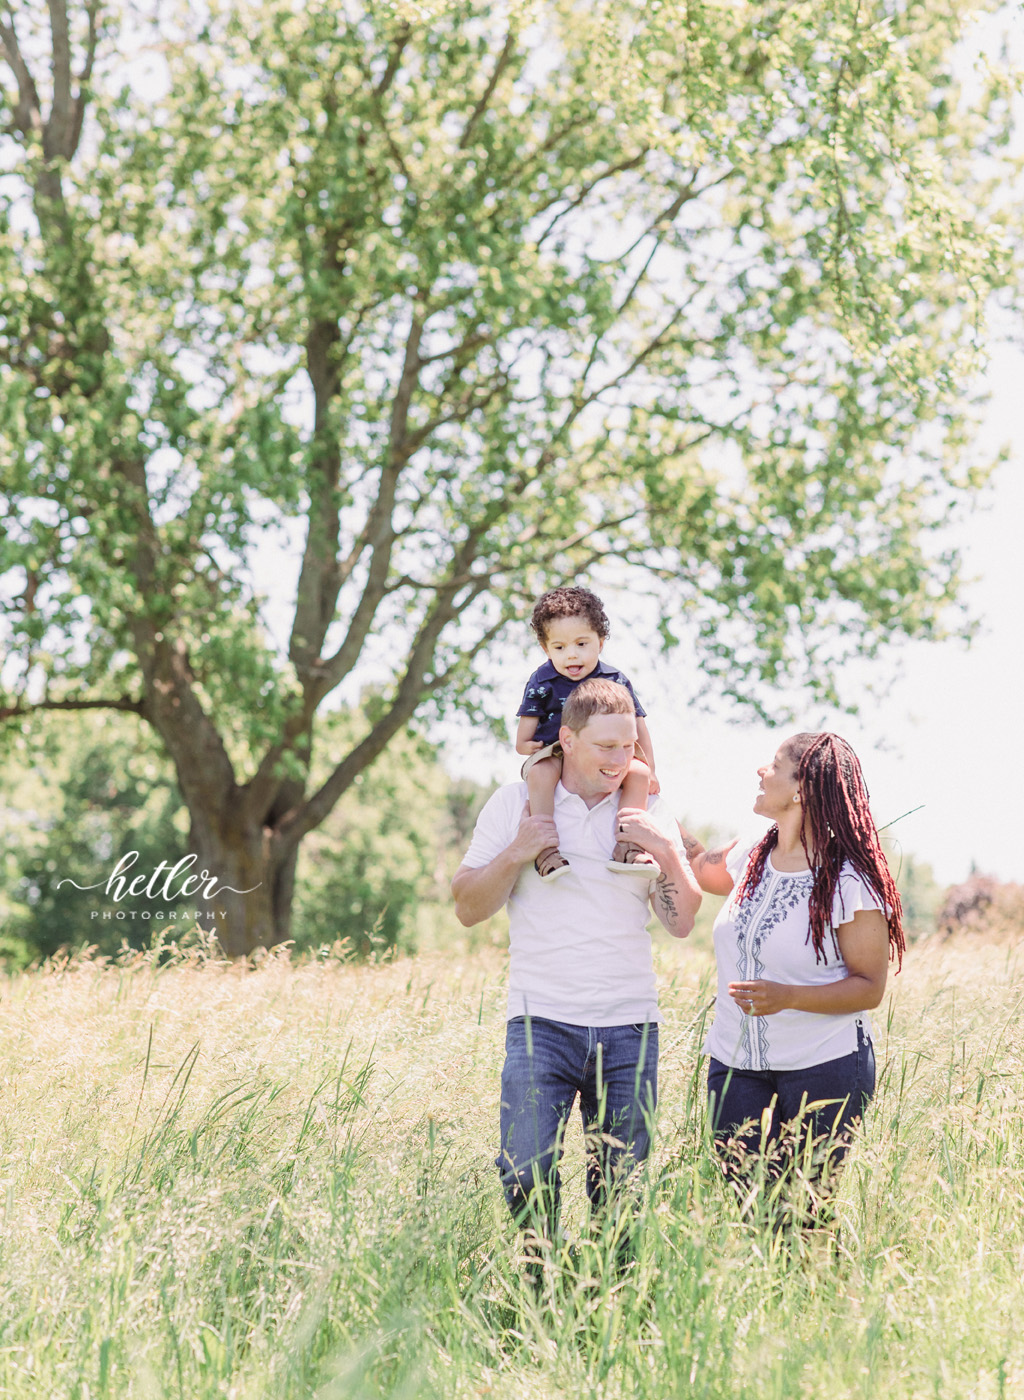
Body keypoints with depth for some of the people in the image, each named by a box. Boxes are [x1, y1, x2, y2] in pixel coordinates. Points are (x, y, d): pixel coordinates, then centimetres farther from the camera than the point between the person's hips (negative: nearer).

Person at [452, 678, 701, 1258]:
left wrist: (670, 851, -6)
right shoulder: (515, 803, 5)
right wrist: (517, 853, -10)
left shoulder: (649, 815, 11)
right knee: (527, 1177, -15)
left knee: (620, 1188, 3)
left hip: (630, 1026, 2)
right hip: (542, 1020, -2)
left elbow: (682, 923, 9)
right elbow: (468, 908, 5)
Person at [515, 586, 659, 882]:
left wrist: (648, 771, 2)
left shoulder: (616, 680, 4)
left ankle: (627, 845, -27)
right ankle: (547, 849, -43)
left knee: (638, 773, -25)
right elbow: (523, 742, 3)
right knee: (540, 773, -37)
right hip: (552, 753, -2)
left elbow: (637, 728, 8)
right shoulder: (542, 682, 1)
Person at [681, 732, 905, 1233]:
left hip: (824, 1067, -5)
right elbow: (700, 865, 28)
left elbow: (870, 987, -12)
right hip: (735, 1068, 5)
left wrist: (787, 997, -25)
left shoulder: (851, 882, -14)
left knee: (805, 1212, -2)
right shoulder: (749, 858, 4)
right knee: (745, 1206, 2)